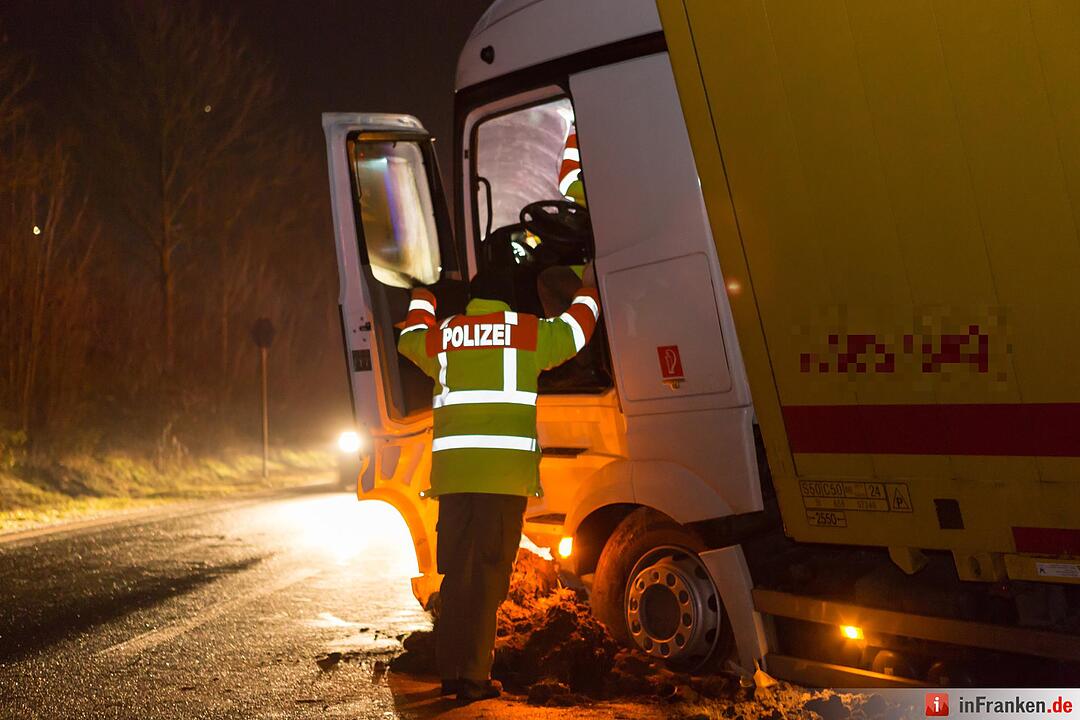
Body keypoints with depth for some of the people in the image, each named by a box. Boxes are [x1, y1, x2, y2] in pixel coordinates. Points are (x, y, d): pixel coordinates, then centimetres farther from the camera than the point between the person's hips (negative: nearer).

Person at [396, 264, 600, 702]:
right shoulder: (527, 331, 7)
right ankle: (474, 678, -1)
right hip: (504, 469, -3)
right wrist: (588, 290, 43)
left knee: (457, 571, 12)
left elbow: (409, 339, 38)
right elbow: (575, 329, 24)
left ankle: (450, 671, 17)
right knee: (489, 573, -1)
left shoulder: (443, 335, 16)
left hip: (452, 468, 4)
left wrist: (422, 300, 56)